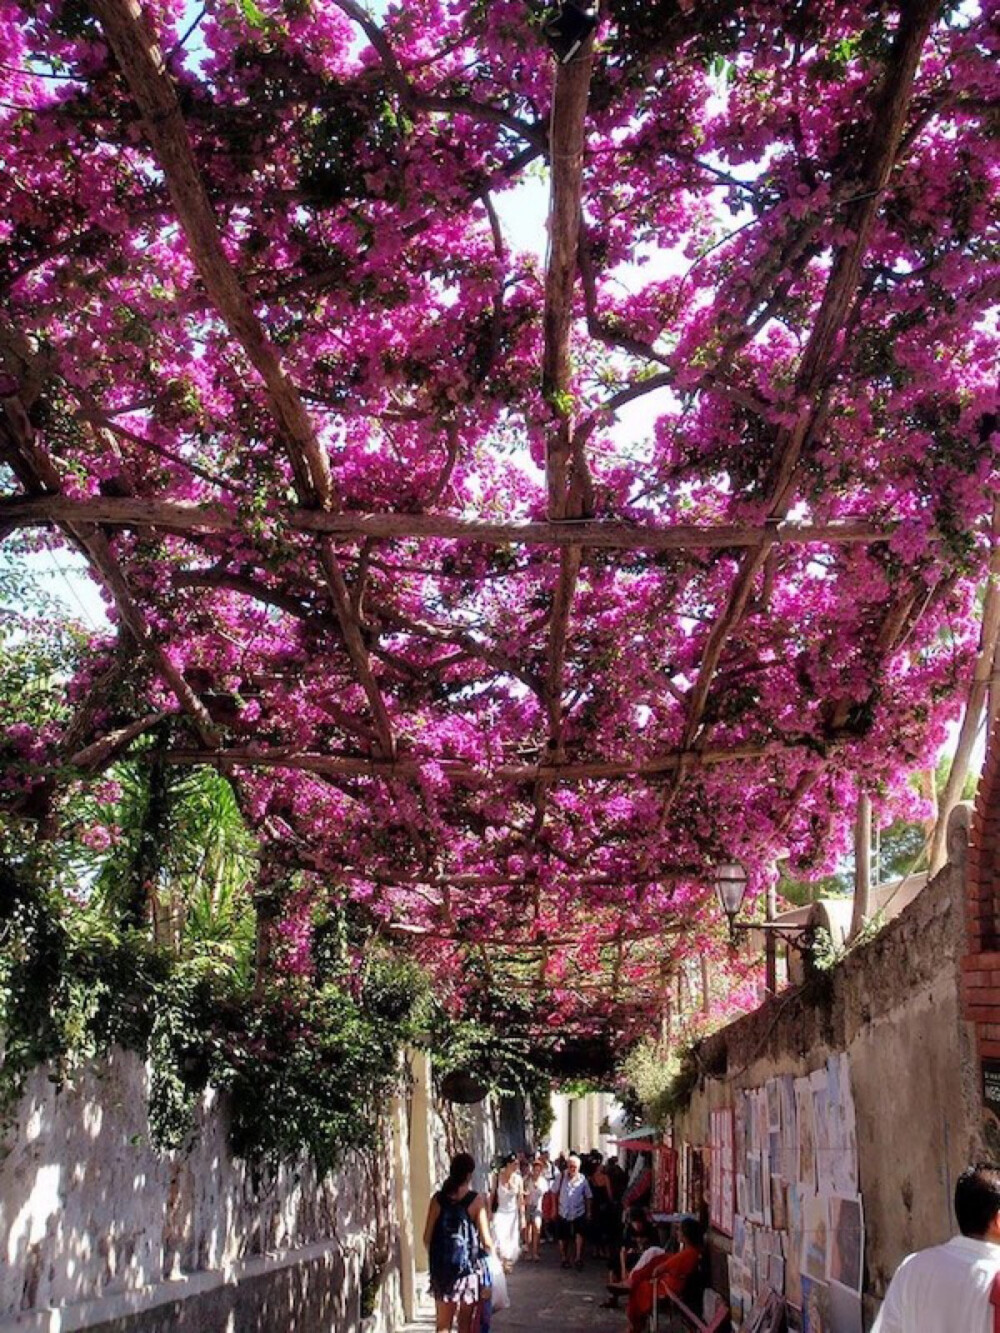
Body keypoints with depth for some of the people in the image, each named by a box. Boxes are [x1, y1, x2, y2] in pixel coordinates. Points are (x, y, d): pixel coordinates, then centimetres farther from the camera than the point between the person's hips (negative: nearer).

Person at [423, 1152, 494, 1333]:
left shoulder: (438, 1198, -1)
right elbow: (486, 1240, -10)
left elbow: (427, 1237, 2)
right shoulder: (477, 1200, -10)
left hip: (442, 1267, 2)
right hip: (470, 1266, -2)